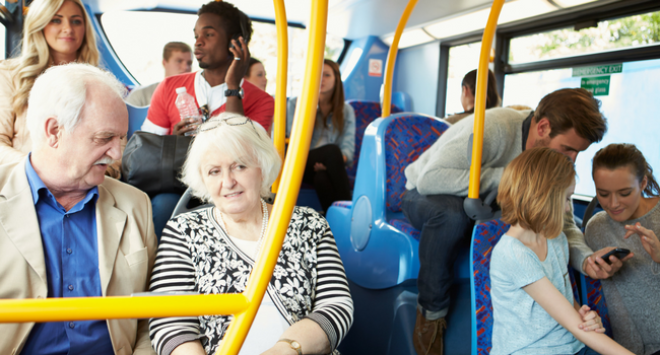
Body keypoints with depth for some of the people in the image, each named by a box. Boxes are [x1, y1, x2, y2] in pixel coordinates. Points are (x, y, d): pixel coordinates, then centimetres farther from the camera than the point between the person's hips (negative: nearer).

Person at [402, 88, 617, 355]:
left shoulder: (556, 157, -7)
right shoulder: (494, 127, -30)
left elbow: (562, 222, -7)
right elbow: (429, 178, -38)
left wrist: (586, 258, -29)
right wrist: (505, 176, -35)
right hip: (425, 197, -5)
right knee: (451, 212, -40)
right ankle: (431, 310, -19)